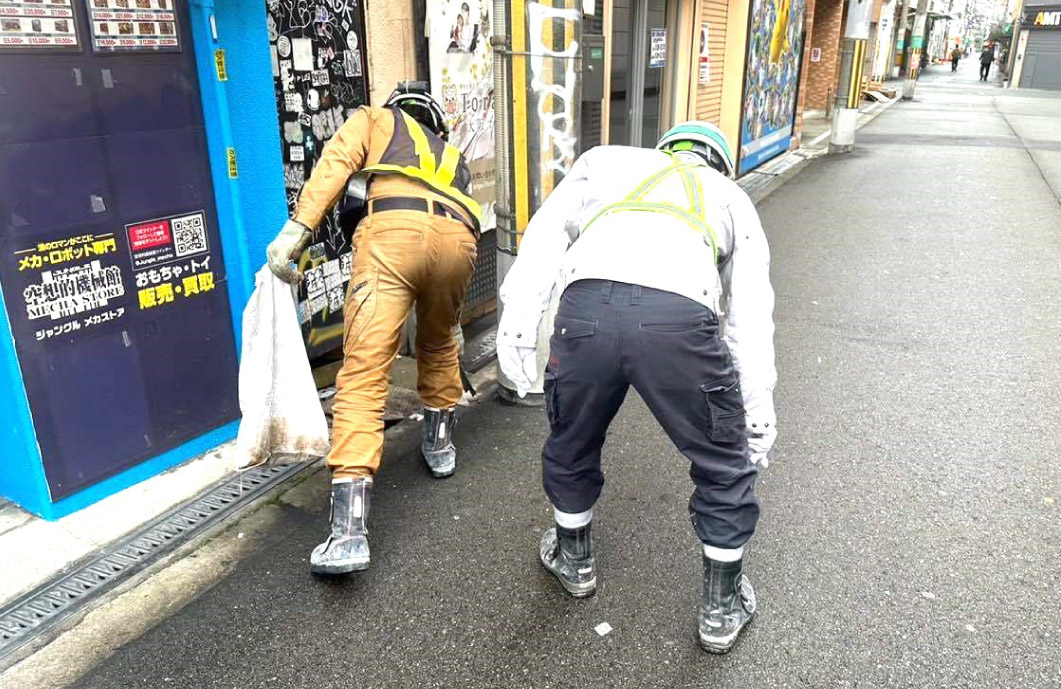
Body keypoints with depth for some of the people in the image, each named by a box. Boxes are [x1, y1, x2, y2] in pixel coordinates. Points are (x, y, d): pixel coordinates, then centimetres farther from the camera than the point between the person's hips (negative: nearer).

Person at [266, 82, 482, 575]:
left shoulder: (377, 119, 31)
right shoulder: (453, 157, 42)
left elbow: (335, 163, 11)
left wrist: (297, 228, 2)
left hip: (394, 228, -4)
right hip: (458, 238, 4)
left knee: (363, 372, -9)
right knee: (438, 345, 32)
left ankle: (349, 528, -17)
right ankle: (440, 443, 43)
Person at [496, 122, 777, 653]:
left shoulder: (605, 161, 35)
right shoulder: (731, 197, 35)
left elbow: (545, 235, 17)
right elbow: (750, 313, 28)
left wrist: (517, 320, 11)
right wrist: (758, 409, 32)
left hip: (585, 309, 1)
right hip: (678, 318, 0)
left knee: (570, 445, 29)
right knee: (725, 465, 24)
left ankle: (573, 559, 51)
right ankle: (722, 608, 39)